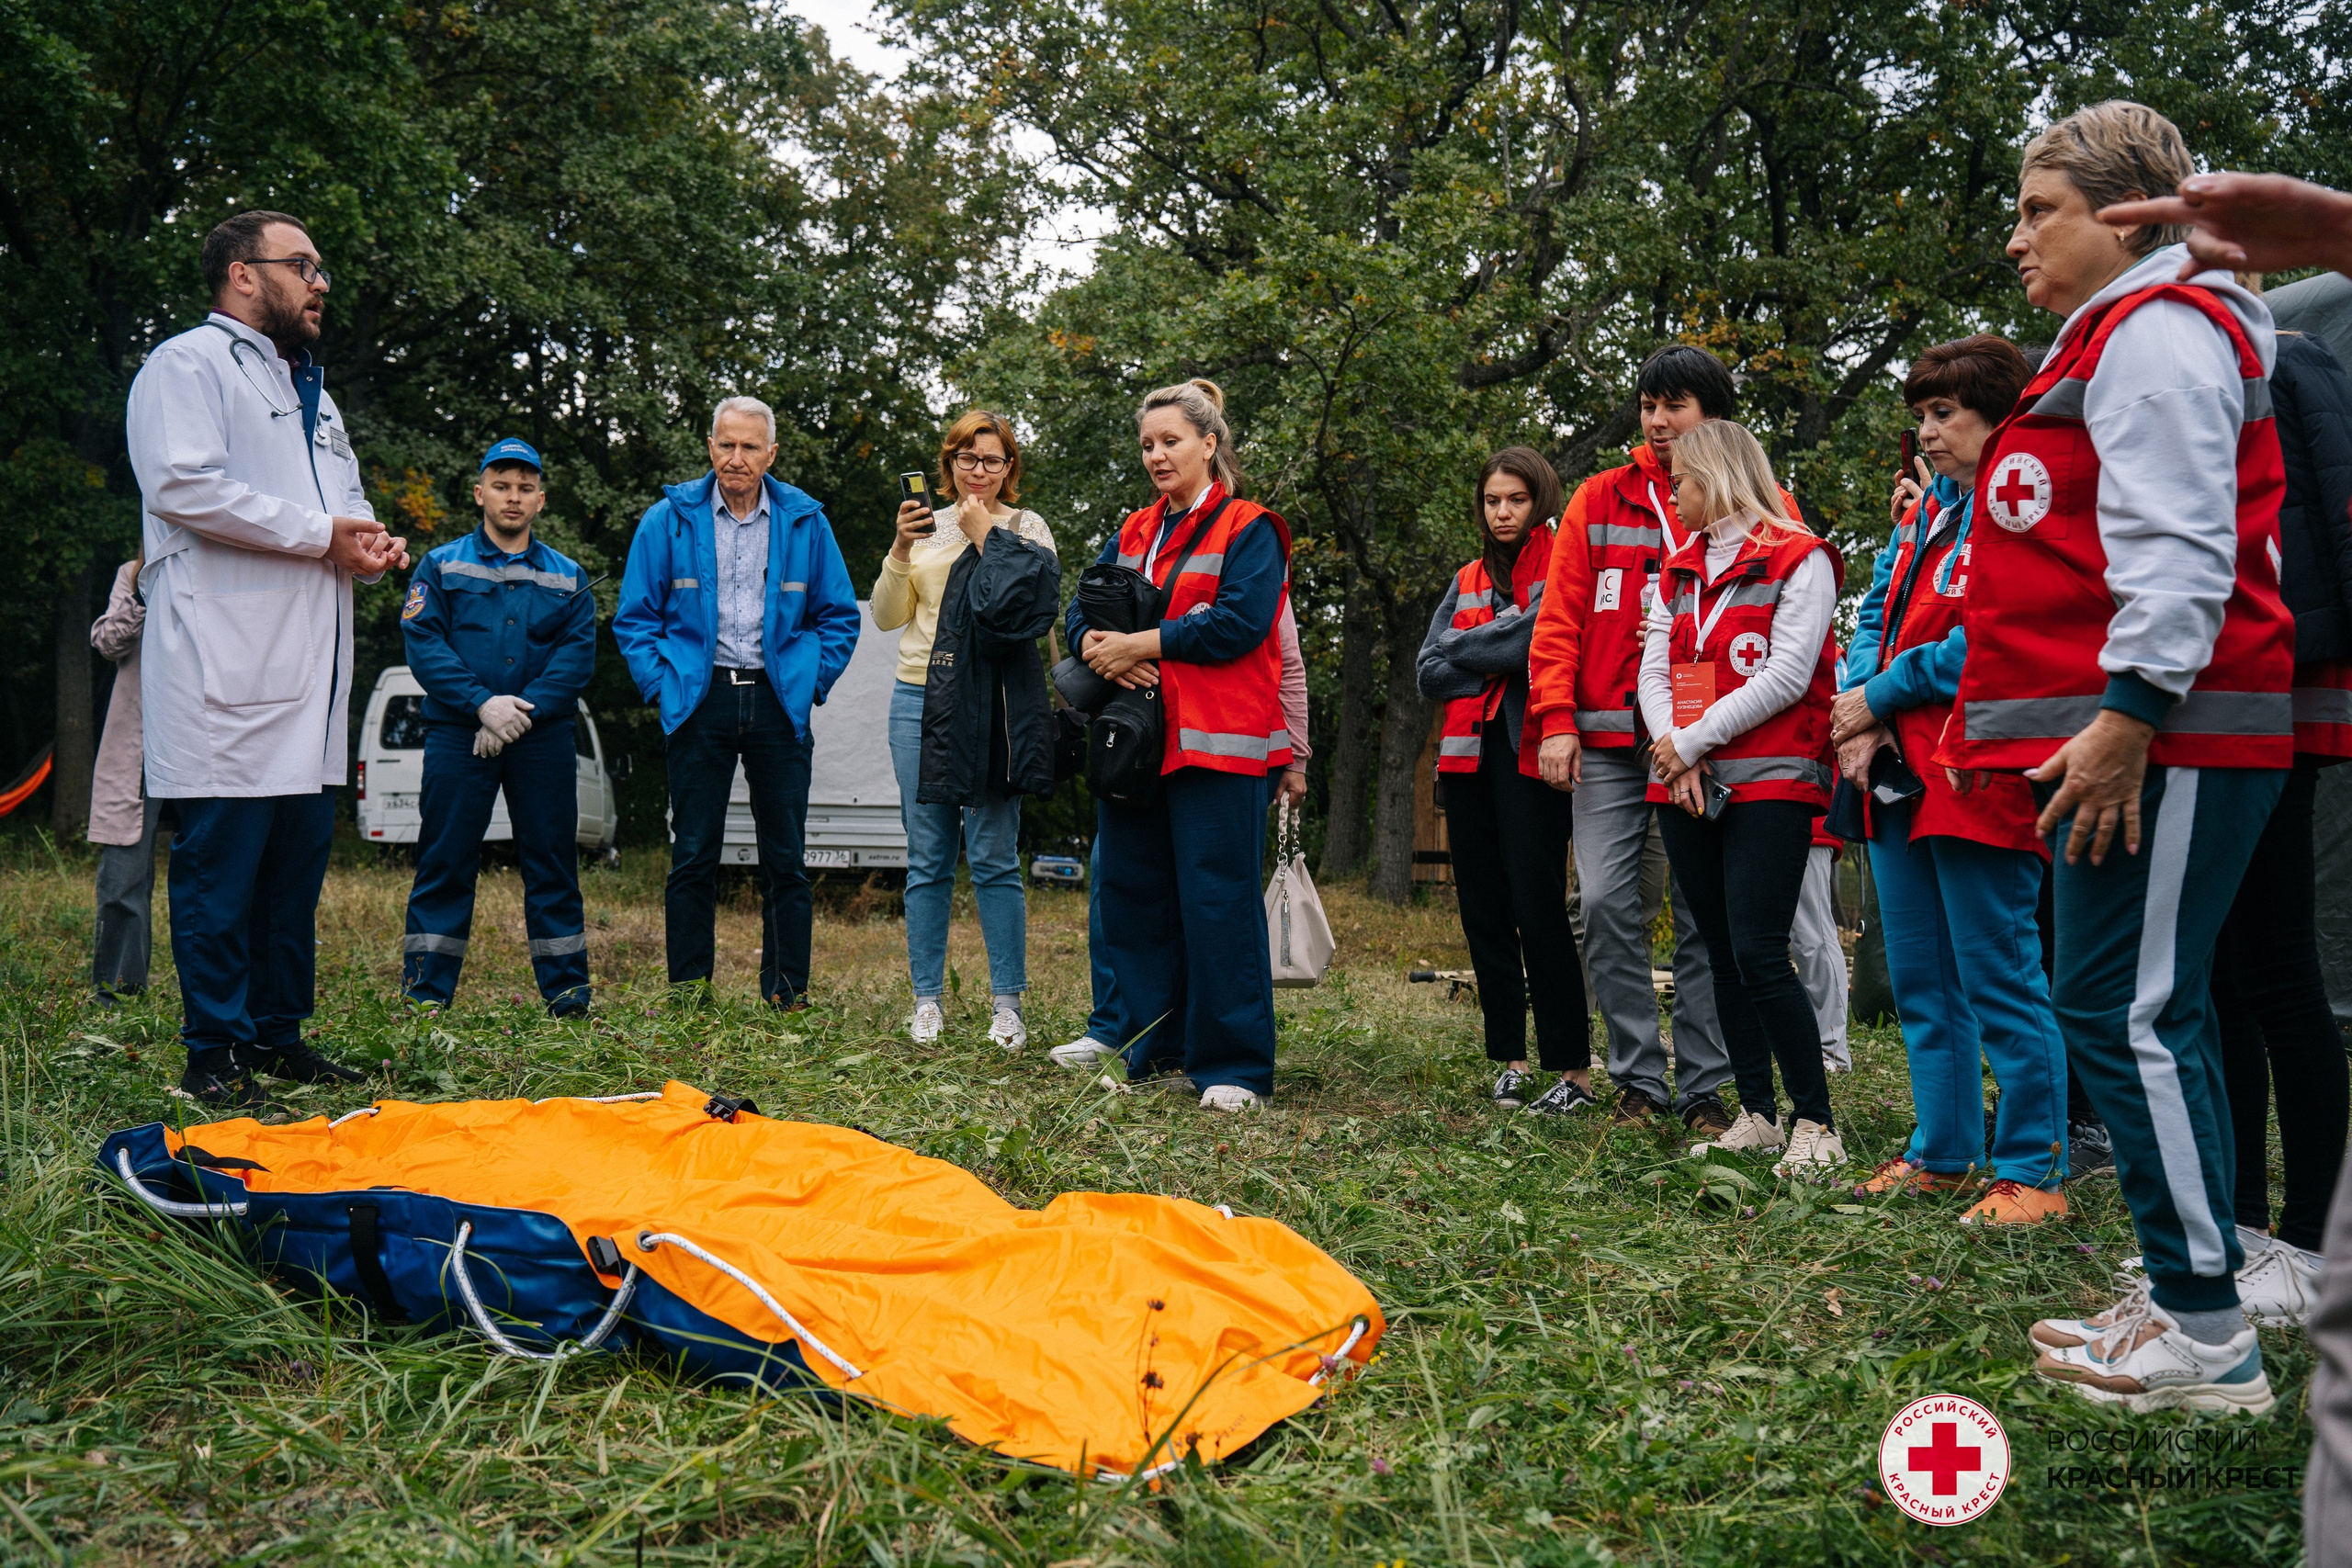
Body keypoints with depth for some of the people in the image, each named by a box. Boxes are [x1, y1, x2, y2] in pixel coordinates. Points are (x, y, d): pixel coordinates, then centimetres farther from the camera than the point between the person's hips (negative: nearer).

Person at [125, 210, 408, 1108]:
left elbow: (346, 499, 34)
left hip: (311, 674, 9)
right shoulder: (187, 364, -2)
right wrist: (320, 534, -13)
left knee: (298, 861, 10)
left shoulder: (312, 392, 27)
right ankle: (214, 1056, 3)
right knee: (219, 866, -5)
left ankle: (278, 1034, 19)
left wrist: (373, 541, 9)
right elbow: (184, 484, -17)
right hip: (226, 668, -9)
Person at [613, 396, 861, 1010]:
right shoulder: (669, 520, 4)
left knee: (785, 858, 3)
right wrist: (662, 684, -2)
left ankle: (786, 994, 11)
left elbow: (839, 616, 13)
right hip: (699, 702, -1)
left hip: (779, 702, 1)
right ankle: (687, 997, 8)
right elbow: (634, 617, 8)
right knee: (693, 856, 1)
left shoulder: (804, 522, 6)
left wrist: (810, 682, 3)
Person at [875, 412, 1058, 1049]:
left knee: (994, 858, -5)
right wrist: (901, 550, -4)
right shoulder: (926, 527, 16)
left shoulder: (1026, 527, 6)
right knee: (927, 859, 5)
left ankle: (1007, 1003, 4)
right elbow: (886, 617, 11)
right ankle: (928, 1000, 13)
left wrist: (984, 536, -11)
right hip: (920, 699, 3)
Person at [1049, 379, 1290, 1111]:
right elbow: (1082, 611, 16)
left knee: (1217, 900, -7)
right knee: (1132, 893, 9)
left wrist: (1140, 644, -13)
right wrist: (1096, 646, -8)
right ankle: (1150, 1045, 21)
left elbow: (1239, 622, -15)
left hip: (1216, 746, -7)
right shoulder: (1132, 533, 19)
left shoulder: (1249, 530, -1)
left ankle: (1234, 1064, -1)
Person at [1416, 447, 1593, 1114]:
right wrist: (1503, 656, -5)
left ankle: (1574, 1069, -4)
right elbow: (1429, 674, 10)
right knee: (1483, 912, 6)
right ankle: (1510, 1057, 15)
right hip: (1468, 755, 6)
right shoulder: (1468, 580, 20)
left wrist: (1464, 647, -2)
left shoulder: (1563, 566, 2)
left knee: (1539, 909, -10)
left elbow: (1546, 641, -16)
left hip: (1530, 754, -6)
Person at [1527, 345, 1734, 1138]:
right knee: (1605, 901, -4)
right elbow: (1559, 619, 8)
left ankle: (1702, 1088, 11)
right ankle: (1637, 1080, 7)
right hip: (1609, 739, 1)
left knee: (1703, 912, 2)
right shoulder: (1599, 500, 12)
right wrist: (1556, 720, -2)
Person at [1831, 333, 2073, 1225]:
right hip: (1898, 778, 9)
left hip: (1976, 776, -9)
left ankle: (2033, 1172, 6)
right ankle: (1941, 1153, 26)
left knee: (1999, 981, -3)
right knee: (1920, 982, 14)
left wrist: (1879, 697, -11)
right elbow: (1879, 613, 16)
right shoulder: (1922, 508, 17)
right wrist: (1860, 714, -1)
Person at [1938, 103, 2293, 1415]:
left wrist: (2128, 715, -24)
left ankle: (2207, 1335, -2)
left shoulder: (2159, 330, -8)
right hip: (2133, 735, 11)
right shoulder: (2113, 336, 24)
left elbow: (2181, 547, -19)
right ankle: (2185, 1293, 20)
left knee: (2127, 1009, -10)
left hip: (2164, 744, -11)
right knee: (2147, 1010, 12)